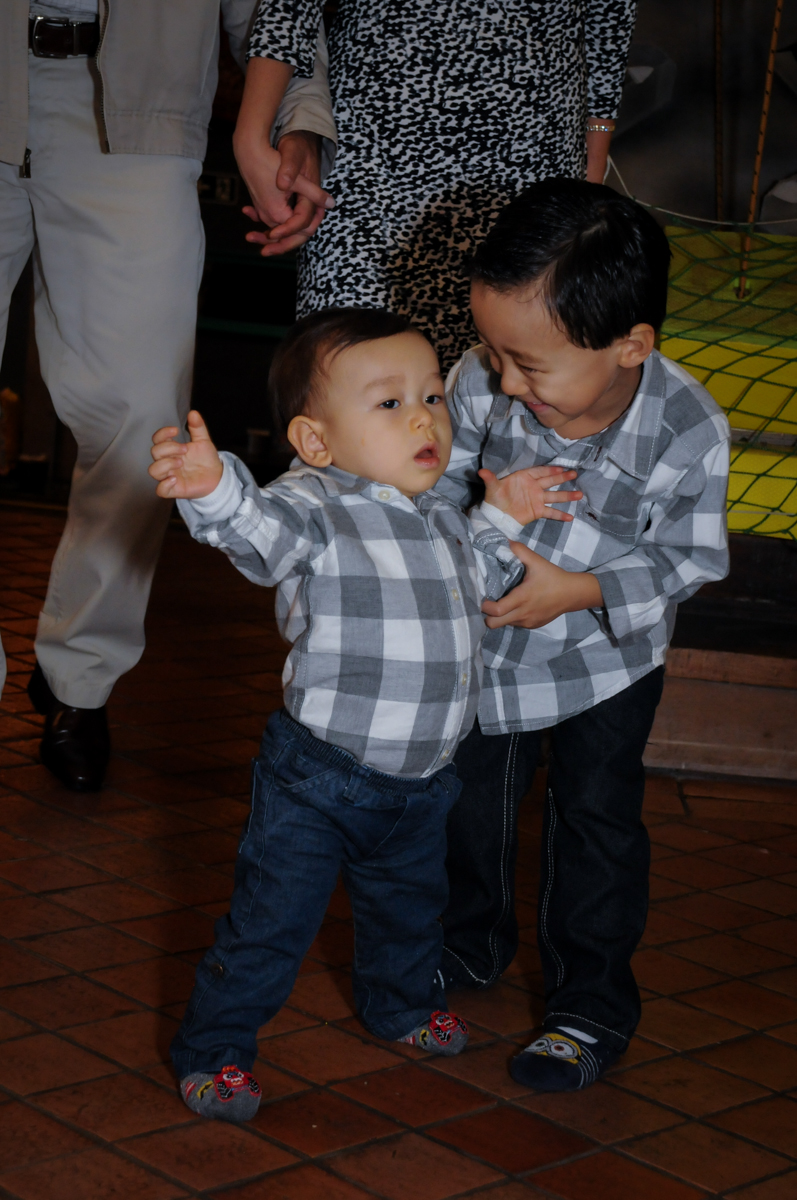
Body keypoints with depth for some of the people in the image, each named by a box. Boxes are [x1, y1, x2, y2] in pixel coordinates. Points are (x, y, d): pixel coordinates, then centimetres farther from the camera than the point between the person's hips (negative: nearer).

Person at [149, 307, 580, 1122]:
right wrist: (215, 488, -63)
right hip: (317, 776, -7)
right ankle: (215, 1045, 19)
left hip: (422, 777, 7)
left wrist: (501, 520, 11)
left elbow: (476, 582, 26)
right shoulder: (315, 508, -19)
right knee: (272, 917, 0)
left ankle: (401, 1002, 55)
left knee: (409, 904, 28)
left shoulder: (439, 516, 6)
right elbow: (262, 527, -42)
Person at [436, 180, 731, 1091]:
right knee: (468, 801, 18)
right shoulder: (480, 384, -25)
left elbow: (690, 556, -17)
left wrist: (580, 589, -28)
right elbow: (441, 474, -5)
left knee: (596, 820, 7)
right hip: (482, 640, 3)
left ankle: (591, 1005, 25)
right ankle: (469, 944, 45)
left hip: (606, 656, -3)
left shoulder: (687, 434, -30)